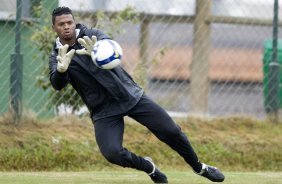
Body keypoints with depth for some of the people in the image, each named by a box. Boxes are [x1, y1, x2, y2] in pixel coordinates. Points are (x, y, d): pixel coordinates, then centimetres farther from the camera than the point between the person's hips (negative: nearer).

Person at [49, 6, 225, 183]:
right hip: (104, 110, 0)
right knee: (112, 153, -23)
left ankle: (199, 167, 20)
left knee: (171, 131, -4)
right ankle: (149, 167, 7)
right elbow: (58, 84, -22)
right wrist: (61, 69, -47)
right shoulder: (57, 56, -2)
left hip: (131, 95, 0)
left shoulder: (91, 35, -4)